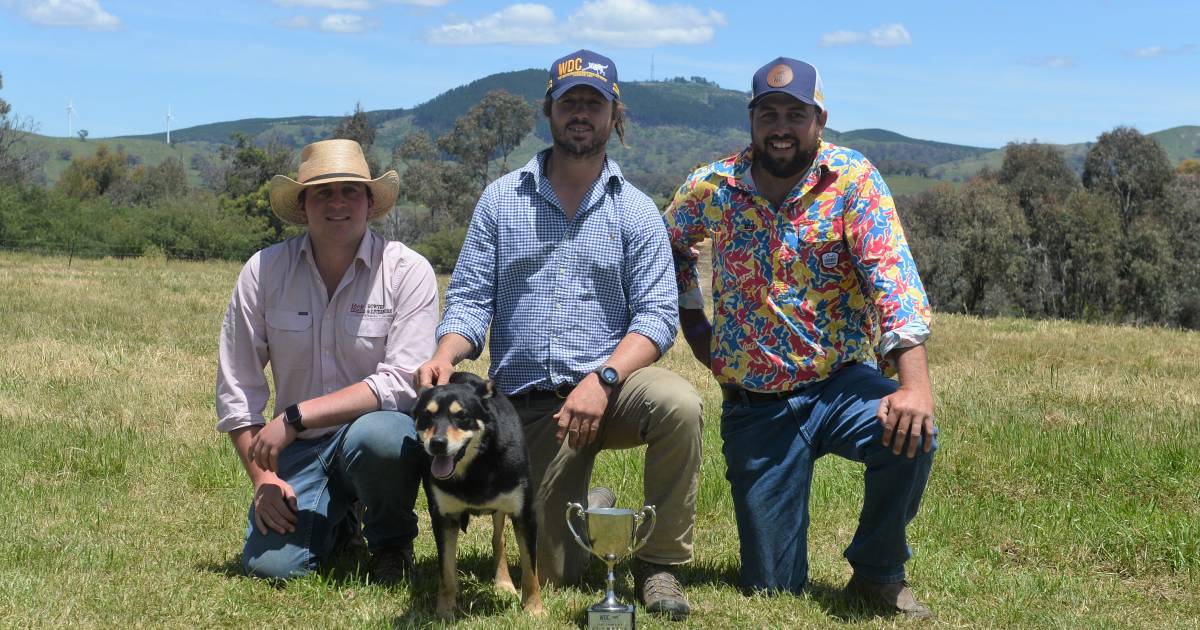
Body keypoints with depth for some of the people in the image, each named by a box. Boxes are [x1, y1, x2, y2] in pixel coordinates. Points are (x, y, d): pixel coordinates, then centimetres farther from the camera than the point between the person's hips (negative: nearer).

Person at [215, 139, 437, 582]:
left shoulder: (408, 272, -11)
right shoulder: (264, 271, -3)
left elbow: (402, 383, -19)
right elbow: (235, 389, 2)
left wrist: (295, 417, -23)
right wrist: (262, 477, -6)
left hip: (377, 427, -2)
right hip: (300, 449, 2)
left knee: (378, 435, -37)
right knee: (269, 565, -18)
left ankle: (392, 542, -4)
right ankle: (338, 523, 19)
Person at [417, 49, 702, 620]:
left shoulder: (635, 210, 2)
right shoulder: (501, 199, 6)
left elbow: (657, 314, -7)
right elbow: (470, 299, 3)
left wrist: (602, 379, -23)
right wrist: (445, 356, -19)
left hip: (611, 385, -1)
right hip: (531, 401, 1)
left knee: (678, 403, -35)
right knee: (556, 572, -3)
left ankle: (658, 564, -14)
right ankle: (593, 508, 35)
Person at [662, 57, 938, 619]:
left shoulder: (851, 179, -9)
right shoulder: (711, 187, -3)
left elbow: (891, 273, -21)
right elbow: (669, 253, 18)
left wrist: (915, 384, -34)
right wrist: (695, 327, 5)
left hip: (842, 382, -1)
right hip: (754, 403, 1)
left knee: (911, 435, -34)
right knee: (772, 587, 0)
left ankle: (878, 571, -5)